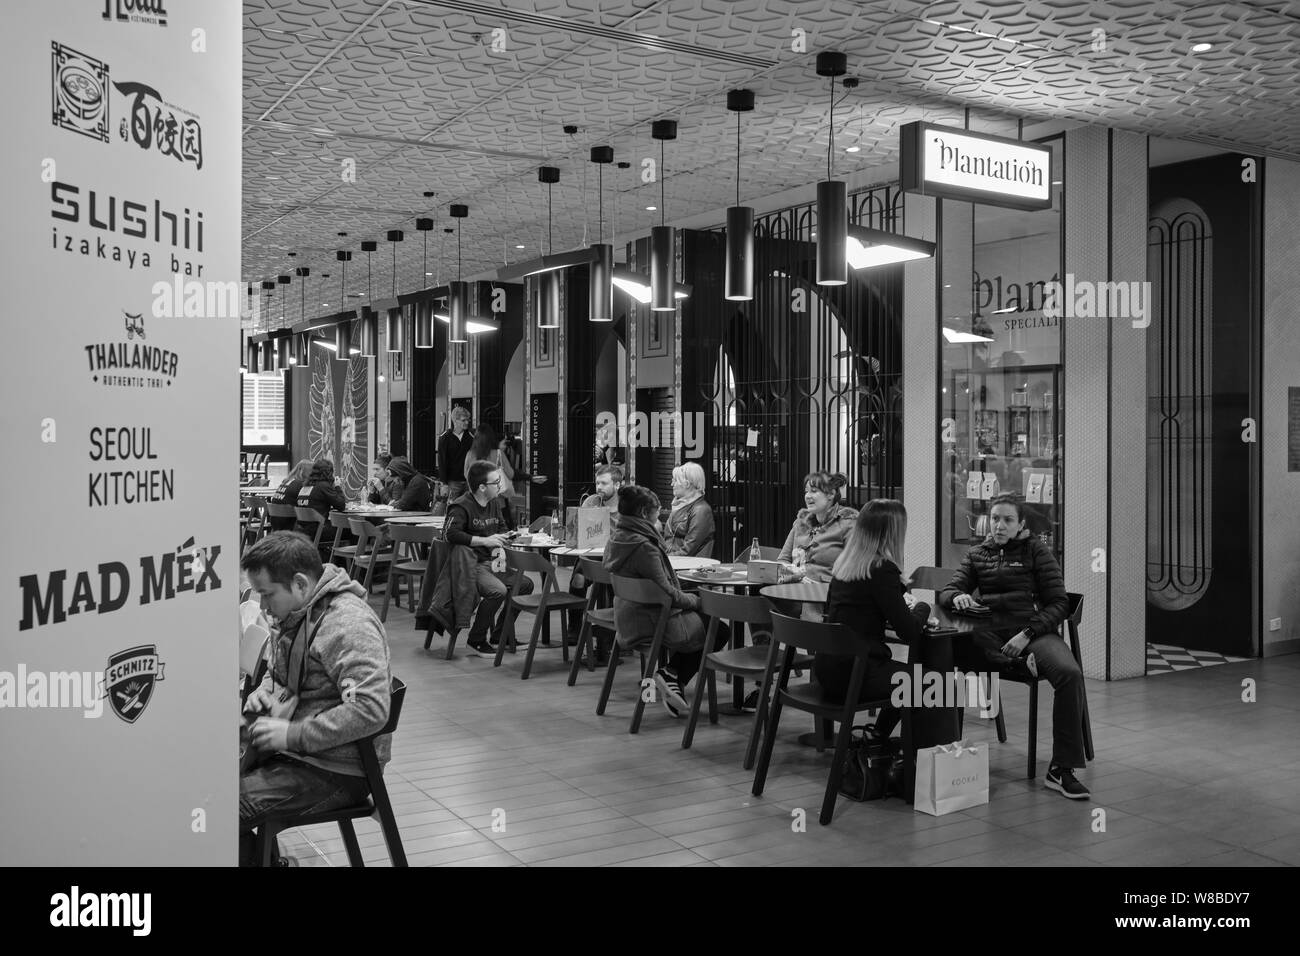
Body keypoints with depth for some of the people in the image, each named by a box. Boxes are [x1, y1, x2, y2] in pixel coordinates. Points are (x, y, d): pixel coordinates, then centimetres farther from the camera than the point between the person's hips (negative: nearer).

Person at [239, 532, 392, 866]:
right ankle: (266, 856, 17)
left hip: (336, 771, -10)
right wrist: (264, 690, 4)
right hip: (290, 749, 10)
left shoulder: (349, 624, -22)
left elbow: (371, 710, -31)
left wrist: (292, 735, -26)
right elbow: (279, 671, 28)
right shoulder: (294, 613, 8)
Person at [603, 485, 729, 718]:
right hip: (650, 622, -9)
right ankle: (674, 674, 1)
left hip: (629, 617, 10)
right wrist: (696, 599, -6)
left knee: (702, 618, 23)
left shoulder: (617, 538, 5)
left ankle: (671, 674, 12)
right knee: (720, 631, 5)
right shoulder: (643, 546, -25)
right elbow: (666, 592, -22)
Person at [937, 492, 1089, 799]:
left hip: (1033, 631, -2)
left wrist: (1027, 634, -13)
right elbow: (947, 591, 15)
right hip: (988, 636, 2)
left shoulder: (1036, 551, 10)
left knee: (1069, 673, -33)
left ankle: (1062, 769, -24)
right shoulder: (977, 554, 21)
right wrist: (957, 597, -11)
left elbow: (1058, 604, 3)